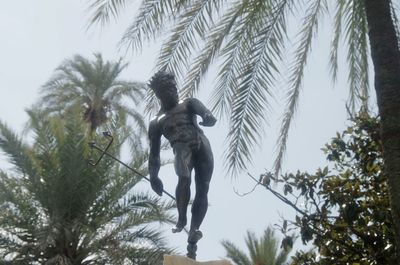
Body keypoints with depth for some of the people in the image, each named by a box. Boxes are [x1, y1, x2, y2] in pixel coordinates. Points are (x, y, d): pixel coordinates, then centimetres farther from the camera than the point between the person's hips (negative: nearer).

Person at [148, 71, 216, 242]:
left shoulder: (189, 104, 23)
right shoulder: (157, 122, 24)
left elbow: (201, 109, -1)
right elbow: (154, 152, 22)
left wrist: (208, 116, -26)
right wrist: (153, 176, 13)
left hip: (202, 146, 1)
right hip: (182, 148, -1)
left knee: (202, 189, -11)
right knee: (184, 179, -31)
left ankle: (194, 230, -9)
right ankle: (181, 219, -16)